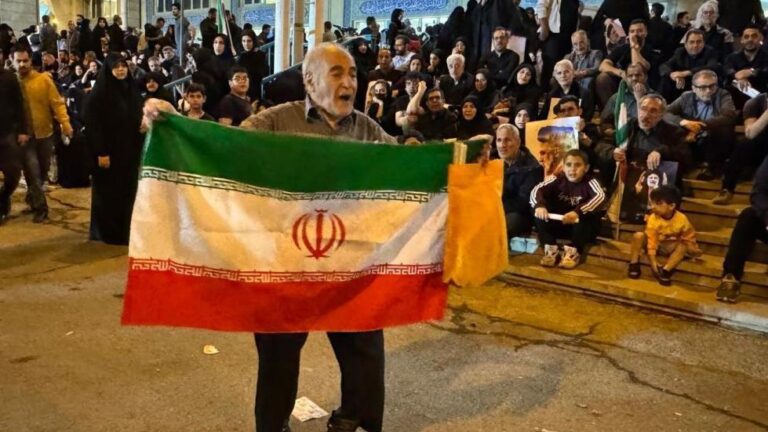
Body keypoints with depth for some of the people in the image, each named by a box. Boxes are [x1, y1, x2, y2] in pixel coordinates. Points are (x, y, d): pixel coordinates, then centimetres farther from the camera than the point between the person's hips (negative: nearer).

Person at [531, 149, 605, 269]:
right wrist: (539, 205, -43)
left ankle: (573, 251, -23)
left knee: (586, 214, -33)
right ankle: (551, 249, -19)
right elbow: (537, 189, -20)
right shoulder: (558, 179, -7)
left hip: (583, 228, -2)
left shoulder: (590, 182, -15)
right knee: (540, 212, -20)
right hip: (558, 224, 3)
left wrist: (577, 212, -50)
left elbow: (600, 196, -35)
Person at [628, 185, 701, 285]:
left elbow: (688, 237, 0)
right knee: (638, 236, -27)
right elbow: (651, 241, -26)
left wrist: (692, 247, -15)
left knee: (683, 247, -29)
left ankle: (665, 270, -34)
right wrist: (653, 262, -31)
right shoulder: (653, 219, -23)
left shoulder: (682, 219, -19)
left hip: (670, 246, 1)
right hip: (656, 244, -1)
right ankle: (634, 264, -21)